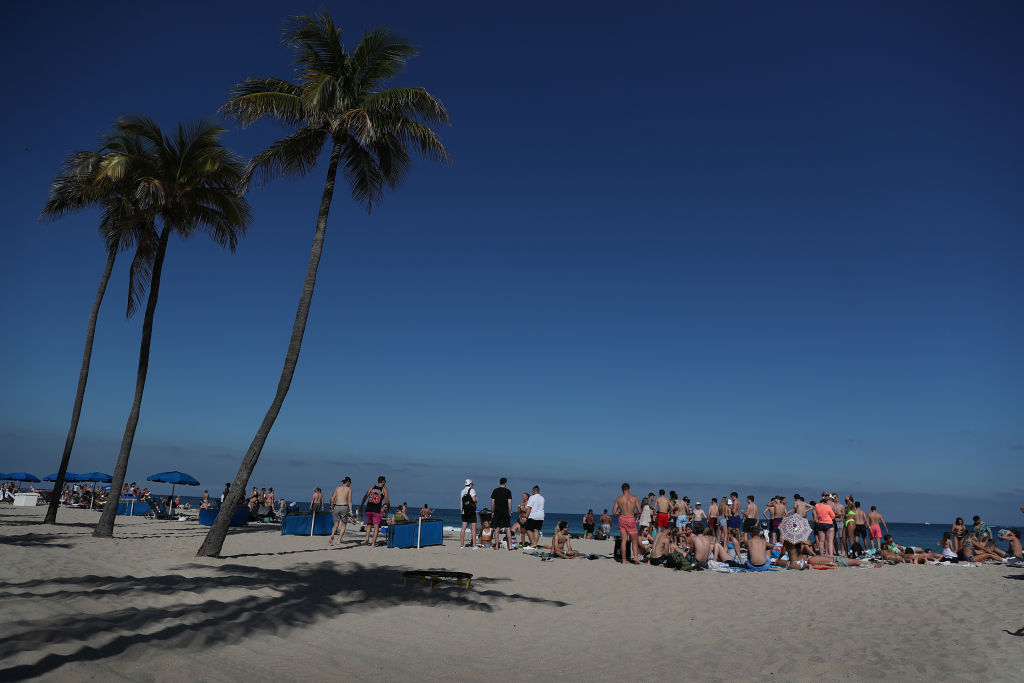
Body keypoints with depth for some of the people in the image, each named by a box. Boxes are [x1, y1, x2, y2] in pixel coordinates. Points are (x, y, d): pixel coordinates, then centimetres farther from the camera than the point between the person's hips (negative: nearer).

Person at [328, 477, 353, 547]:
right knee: (343, 525, 10)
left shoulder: (337, 488, 13)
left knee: (336, 525, 13)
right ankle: (339, 541, 1)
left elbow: (332, 499, 10)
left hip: (336, 507, 3)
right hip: (344, 507, -3)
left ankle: (332, 535, -15)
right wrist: (351, 510, -9)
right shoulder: (349, 489, 2)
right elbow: (349, 500, -7)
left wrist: (332, 508, 19)